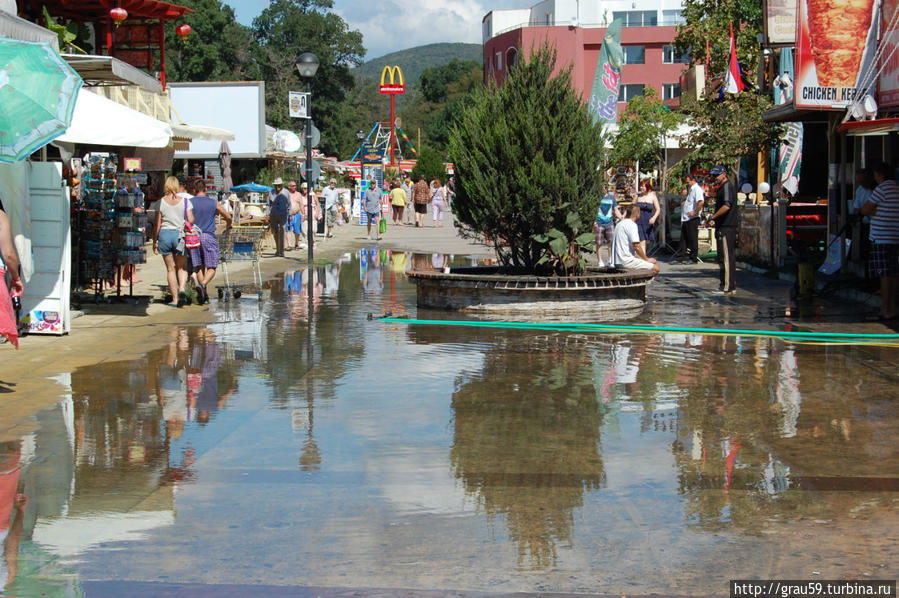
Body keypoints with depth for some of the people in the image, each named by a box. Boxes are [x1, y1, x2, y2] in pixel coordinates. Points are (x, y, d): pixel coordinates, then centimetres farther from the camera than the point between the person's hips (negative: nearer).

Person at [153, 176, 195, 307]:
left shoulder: (161, 202, -2)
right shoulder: (185, 201, -2)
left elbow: (157, 224, -1)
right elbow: (191, 220, -7)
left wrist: (155, 241, 6)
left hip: (164, 234, 0)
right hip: (180, 235, 0)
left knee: (170, 269, 8)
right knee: (182, 267, 11)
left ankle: (174, 298, 7)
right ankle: (181, 290, -14)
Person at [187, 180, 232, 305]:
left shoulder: (189, 203, 5)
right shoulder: (213, 203, 4)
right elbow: (228, 217, 14)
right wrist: (228, 226, 36)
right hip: (208, 237, -2)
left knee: (199, 267, 10)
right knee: (211, 268, 0)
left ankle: (204, 295, 10)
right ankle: (202, 285, -26)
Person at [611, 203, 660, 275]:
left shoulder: (620, 224, 19)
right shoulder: (632, 225, -11)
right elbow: (636, 246, -17)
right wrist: (647, 259, -3)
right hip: (626, 261, -10)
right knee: (655, 268, -10)